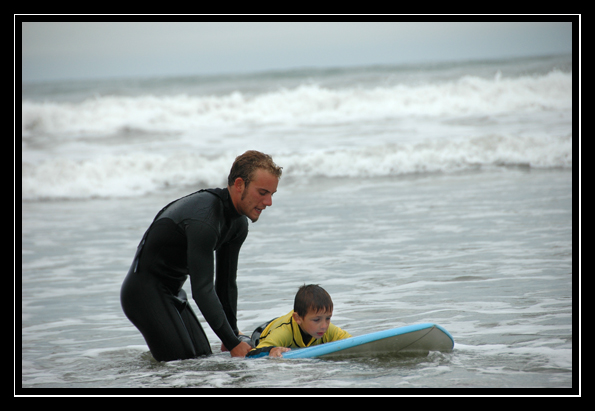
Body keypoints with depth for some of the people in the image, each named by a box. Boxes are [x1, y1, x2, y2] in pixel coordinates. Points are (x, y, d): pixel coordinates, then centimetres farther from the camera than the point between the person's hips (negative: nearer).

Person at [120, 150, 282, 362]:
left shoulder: (238, 223, 2)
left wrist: (232, 334, 10)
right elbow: (202, 290, -31)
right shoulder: (202, 221, -30)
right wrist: (233, 343, -29)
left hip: (172, 290, 10)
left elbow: (226, 282, 11)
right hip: (145, 291, -10)